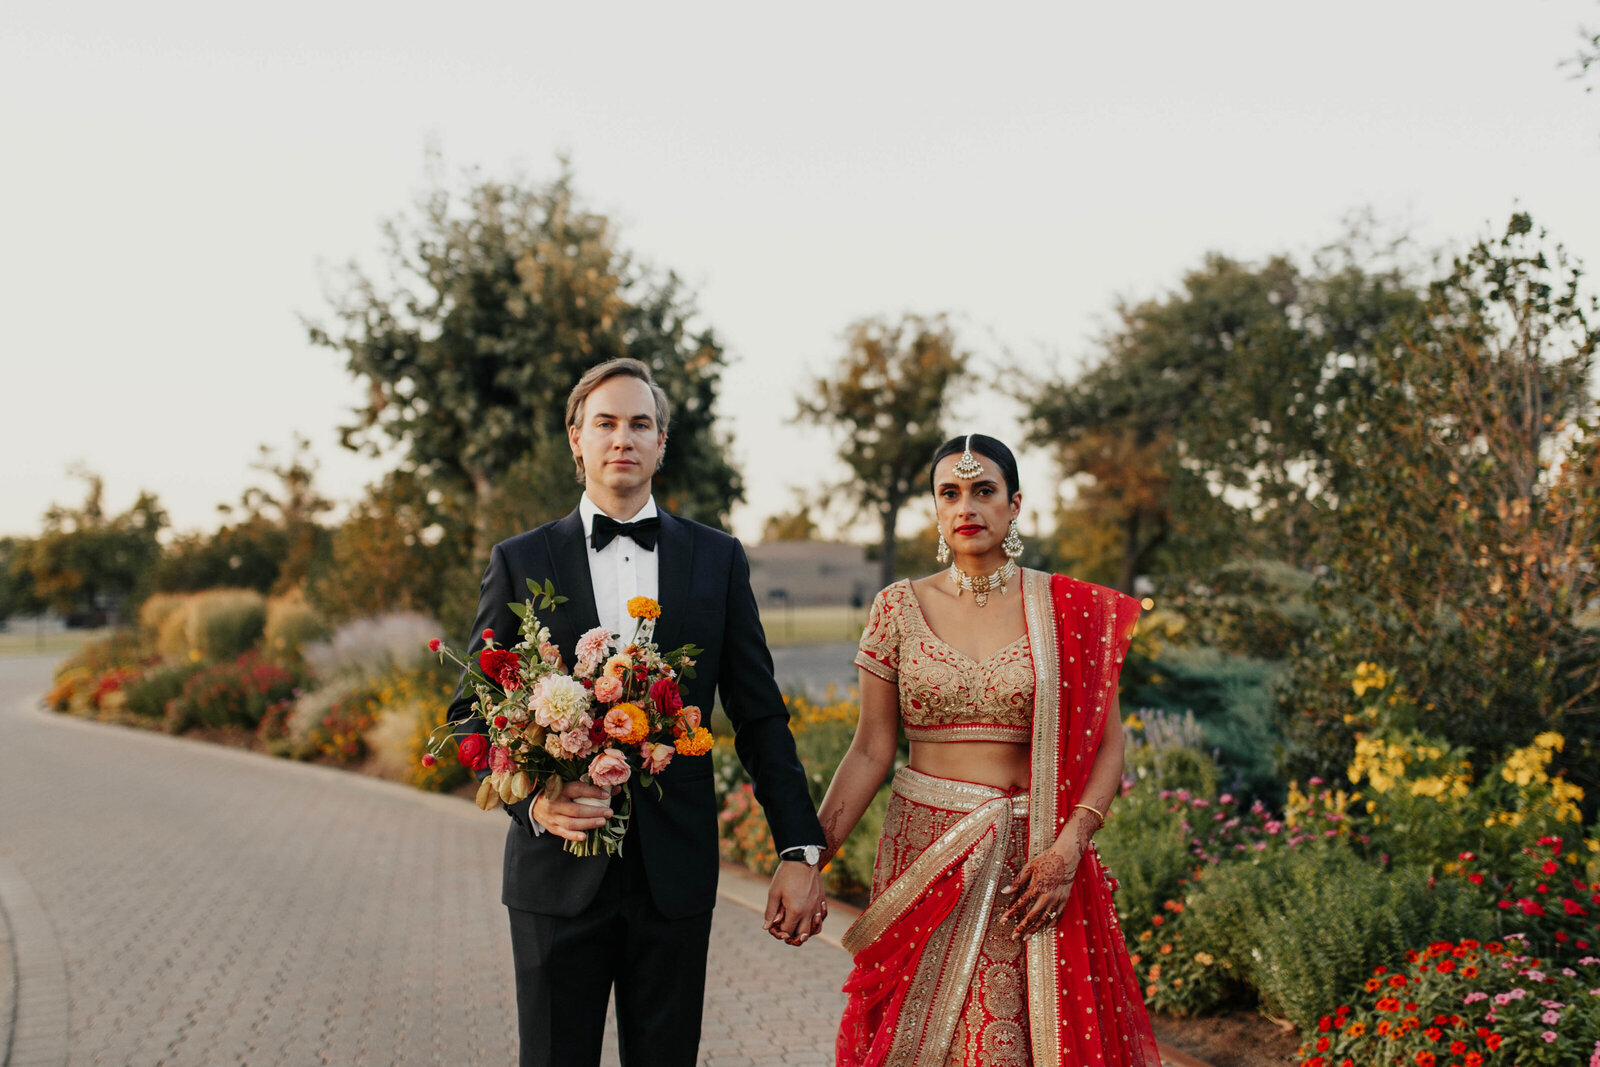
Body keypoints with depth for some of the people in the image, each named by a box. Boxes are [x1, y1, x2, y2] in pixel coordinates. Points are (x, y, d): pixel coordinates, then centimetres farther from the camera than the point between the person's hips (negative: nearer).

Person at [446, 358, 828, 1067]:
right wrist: (534, 800, -15)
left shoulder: (717, 559, 7)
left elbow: (760, 716, 6)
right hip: (559, 868, -1)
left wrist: (801, 849, -1)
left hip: (675, 871, 1)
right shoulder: (520, 562, 4)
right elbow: (473, 712, 3)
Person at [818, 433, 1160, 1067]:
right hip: (924, 850, 1)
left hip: (1035, 858, -1)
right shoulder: (901, 608, 3)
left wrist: (1069, 846, -14)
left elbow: (1106, 747, 1)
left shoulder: (1071, 611, 1)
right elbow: (871, 750, 1)